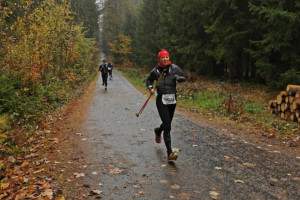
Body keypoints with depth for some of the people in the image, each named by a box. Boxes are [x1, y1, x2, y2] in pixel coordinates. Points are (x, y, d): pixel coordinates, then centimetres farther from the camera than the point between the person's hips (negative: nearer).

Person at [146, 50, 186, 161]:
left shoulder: (174, 68, 2)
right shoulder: (155, 70, 2)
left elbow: (183, 78, 3)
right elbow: (149, 80, 17)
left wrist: (177, 77, -18)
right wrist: (150, 88, -2)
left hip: (172, 100, 3)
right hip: (161, 100, -3)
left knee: (167, 123, 17)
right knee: (167, 126, -12)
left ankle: (158, 131, 54)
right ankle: (169, 153, -7)